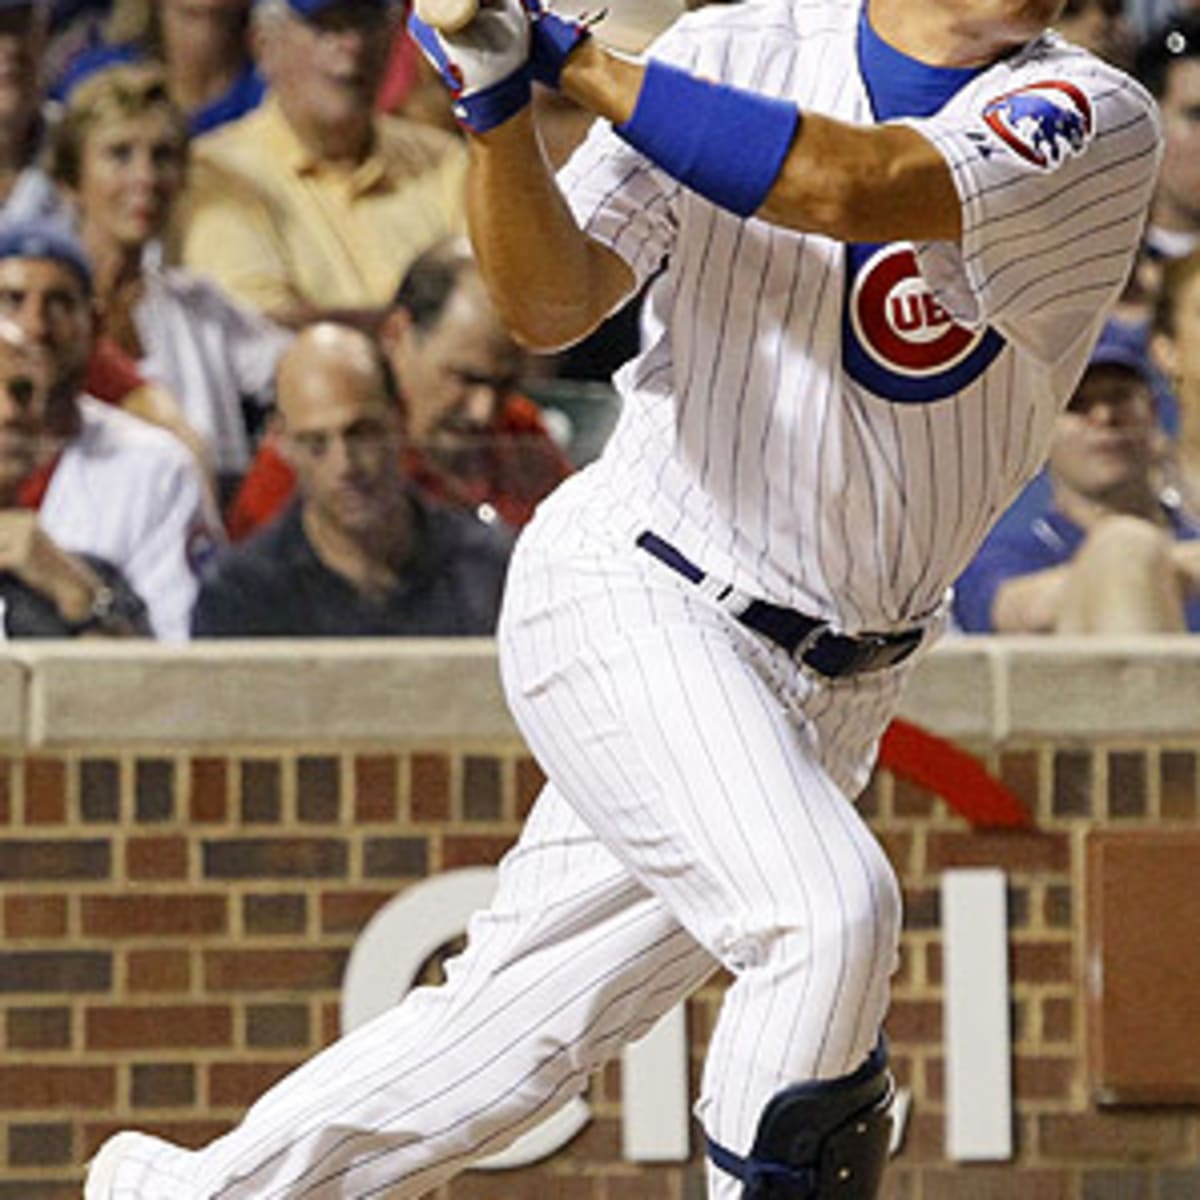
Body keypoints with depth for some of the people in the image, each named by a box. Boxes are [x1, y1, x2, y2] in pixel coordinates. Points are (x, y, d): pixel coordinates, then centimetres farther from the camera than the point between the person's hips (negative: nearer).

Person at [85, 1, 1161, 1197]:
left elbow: (849, 189, -27)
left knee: (522, 1028, 10)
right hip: (630, 602, -3)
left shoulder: (1094, 124, -11)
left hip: (836, 688, 3)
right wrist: (497, 102, -26)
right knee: (824, 909, -26)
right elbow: (551, 304, -9)